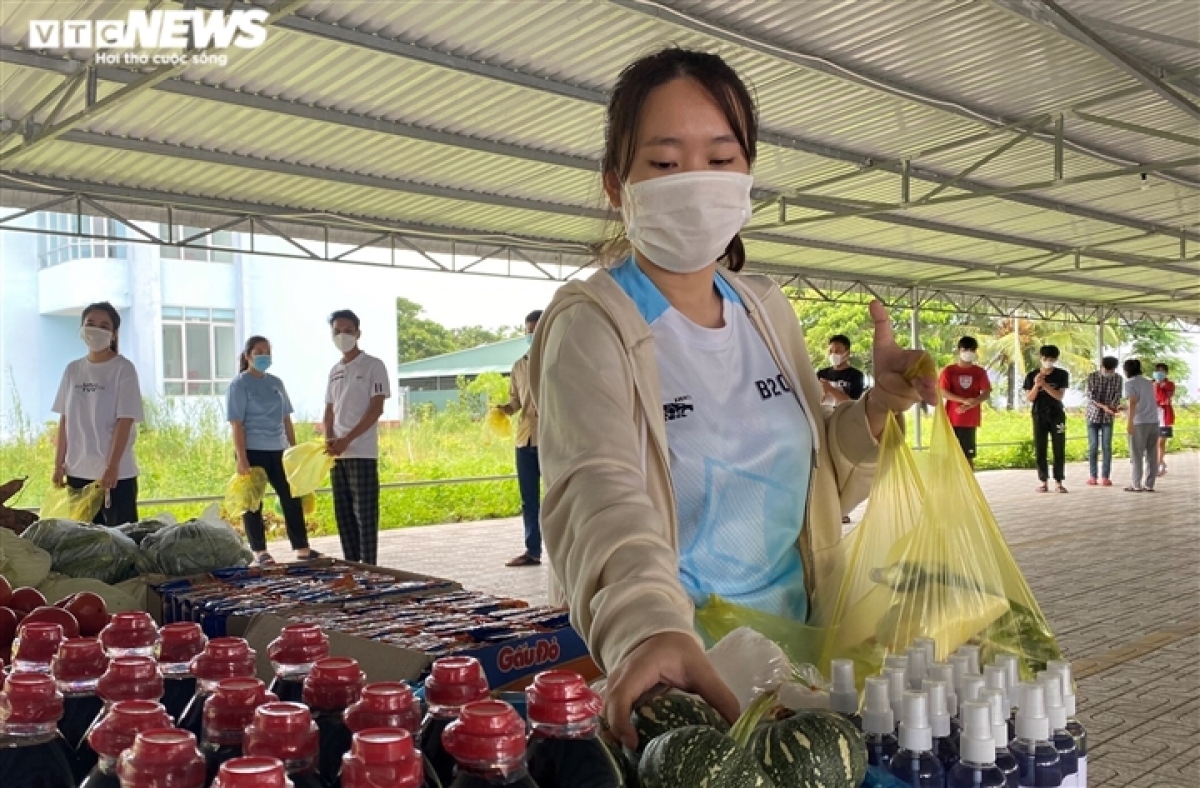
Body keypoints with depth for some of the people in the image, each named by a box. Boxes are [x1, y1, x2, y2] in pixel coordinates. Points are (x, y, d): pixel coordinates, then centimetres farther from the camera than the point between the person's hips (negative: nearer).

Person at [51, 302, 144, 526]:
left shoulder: (123, 368, -6)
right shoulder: (72, 369, 9)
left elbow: (124, 421, -11)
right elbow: (65, 420, 10)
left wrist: (112, 466, -16)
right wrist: (59, 465, 7)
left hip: (117, 472, -5)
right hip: (78, 471, 5)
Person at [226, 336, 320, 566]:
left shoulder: (276, 383, 12)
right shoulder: (239, 385, -6)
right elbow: (236, 424, -11)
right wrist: (241, 458, -16)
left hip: (278, 451, 6)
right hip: (253, 451, -6)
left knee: (292, 498, 4)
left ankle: (302, 548, 10)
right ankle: (260, 552, 12)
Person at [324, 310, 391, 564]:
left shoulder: (373, 366, -3)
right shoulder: (334, 371, 16)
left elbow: (376, 409, -10)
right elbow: (330, 410, 18)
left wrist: (346, 440, -16)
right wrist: (329, 439, -2)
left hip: (363, 454, -6)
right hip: (337, 454, 6)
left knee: (365, 514, -5)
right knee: (344, 514, 9)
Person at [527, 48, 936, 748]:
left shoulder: (769, 311, 3)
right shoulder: (590, 324, -16)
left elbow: (812, 484, 11)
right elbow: (598, 493, -33)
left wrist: (880, 408, -7)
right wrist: (649, 629, -51)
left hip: (795, 642, 6)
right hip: (667, 667, -6)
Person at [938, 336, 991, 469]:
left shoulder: (980, 372, 7)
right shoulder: (949, 370, 2)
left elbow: (986, 393, -1)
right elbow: (943, 392, -7)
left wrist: (968, 405, -17)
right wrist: (964, 400, -20)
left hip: (970, 420, 1)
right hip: (952, 419, -1)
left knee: (968, 455, 4)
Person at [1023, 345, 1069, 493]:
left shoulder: (1062, 375, -1)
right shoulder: (1032, 375, 1)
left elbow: (1059, 396, -10)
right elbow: (1029, 398, -2)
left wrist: (1044, 385, -22)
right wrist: (1036, 385, -19)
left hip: (1057, 416, -1)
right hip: (1039, 416, 1)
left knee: (1059, 450, 0)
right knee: (1040, 450, 1)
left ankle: (1058, 482, 5)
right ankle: (1044, 482, 7)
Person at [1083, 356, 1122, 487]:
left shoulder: (1118, 378, 0)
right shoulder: (1092, 377, -7)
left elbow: (1117, 396, -3)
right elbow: (1090, 397, -14)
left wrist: (1114, 407, -25)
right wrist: (1103, 407, -29)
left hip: (1108, 417, 1)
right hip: (1093, 416, -1)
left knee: (1107, 447, -3)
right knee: (1093, 446, -1)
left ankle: (1105, 476, 2)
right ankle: (1093, 476, 6)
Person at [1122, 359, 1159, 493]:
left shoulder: (1130, 383, -2)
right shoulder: (1149, 383, 17)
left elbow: (1133, 402, -14)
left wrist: (1129, 421, -20)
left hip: (1139, 423, -6)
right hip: (1153, 422, 6)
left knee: (1137, 454, 1)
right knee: (1151, 455, 8)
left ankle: (1137, 485, 2)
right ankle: (1149, 484, 9)